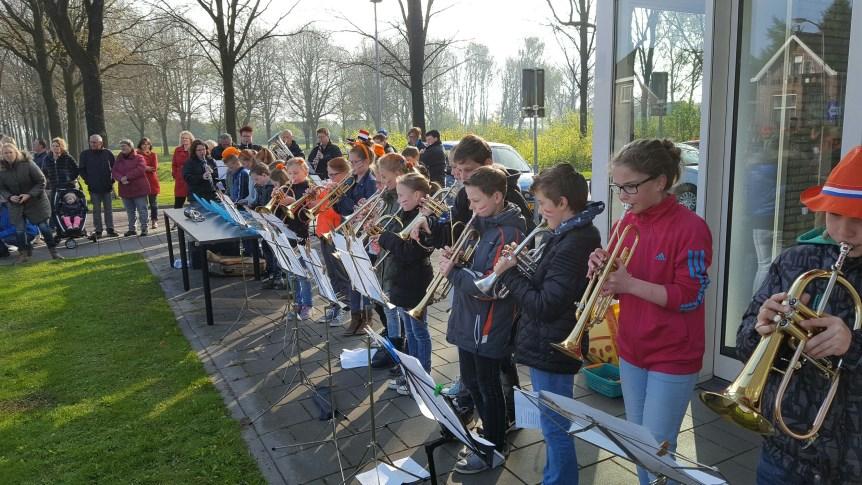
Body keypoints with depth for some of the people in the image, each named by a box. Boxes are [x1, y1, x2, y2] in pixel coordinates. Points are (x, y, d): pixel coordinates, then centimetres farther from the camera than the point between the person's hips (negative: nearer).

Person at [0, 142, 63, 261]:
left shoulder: (28, 164, -15)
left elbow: (41, 181, -11)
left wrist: (29, 195, -20)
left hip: (36, 201, -3)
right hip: (16, 204, 3)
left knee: (44, 226, 0)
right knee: (19, 230, 4)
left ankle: (53, 251, 10)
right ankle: (23, 253, 19)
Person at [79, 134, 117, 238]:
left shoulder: (108, 153, 2)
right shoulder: (85, 154, 0)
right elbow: (81, 169, 5)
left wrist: (112, 179, 1)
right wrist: (88, 180, -4)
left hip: (107, 186, 1)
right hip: (94, 188, -1)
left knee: (108, 209, 8)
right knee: (96, 210, 3)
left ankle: (110, 229, 15)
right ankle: (97, 230, 8)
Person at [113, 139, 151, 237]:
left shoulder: (139, 158, -4)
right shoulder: (119, 159, 12)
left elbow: (140, 170, -20)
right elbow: (115, 172, 2)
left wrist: (127, 177, -20)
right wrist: (121, 179, -19)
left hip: (139, 189, -5)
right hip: (125, 190, 6)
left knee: (142, 210, -2)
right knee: (130, 212, 14)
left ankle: (144, 228, 6)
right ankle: (131, 229, 23)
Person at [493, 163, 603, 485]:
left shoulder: (573, 245, -25)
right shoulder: (574, 234, 7)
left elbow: (544, 305, -27)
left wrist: (508, 274, -17)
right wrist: (520, 265, -2)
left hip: (550, 349, -11)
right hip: (548, 345, 11)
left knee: (555, 428, 6)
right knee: (553, 425, 24)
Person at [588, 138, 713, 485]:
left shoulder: (690, 228, -17)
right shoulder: (626, 223, 3)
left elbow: (689, 297, -19)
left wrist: (630, 283, -25)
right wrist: (602, 269, -13)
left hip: (673, 358, -6)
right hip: (631, 351, 6)